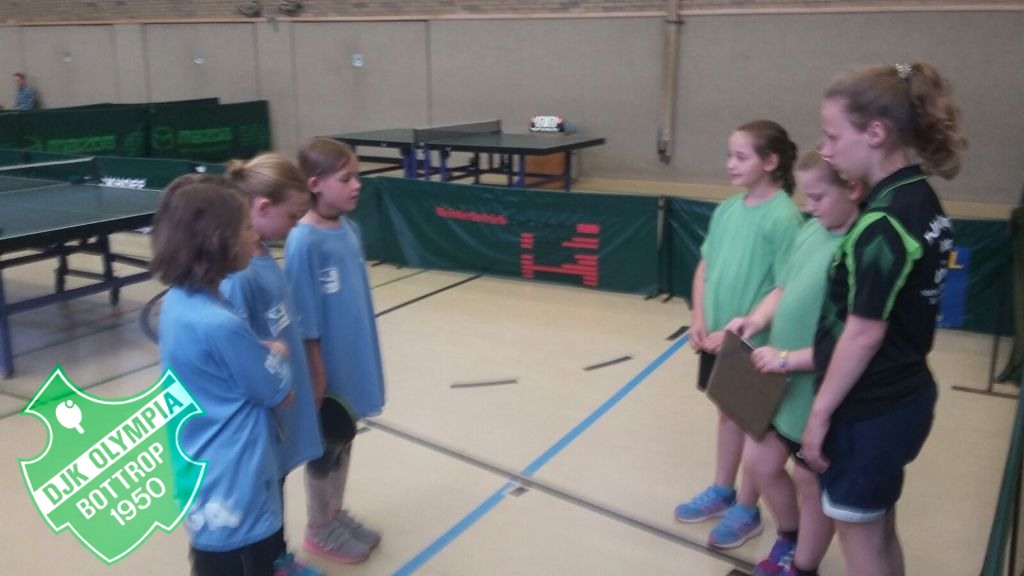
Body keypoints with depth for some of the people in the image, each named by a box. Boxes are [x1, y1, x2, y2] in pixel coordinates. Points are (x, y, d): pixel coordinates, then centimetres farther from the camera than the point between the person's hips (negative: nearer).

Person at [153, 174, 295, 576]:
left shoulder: (178, 302, -2)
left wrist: (261, 355, -3)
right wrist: (274, 356, 2)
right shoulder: (220, 325, -29)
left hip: (202, 479, 9)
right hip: (231, 492, -9)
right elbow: (282, 394, -14)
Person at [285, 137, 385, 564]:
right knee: (325, 448, 11)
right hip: (327, 366, -7)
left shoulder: (348, 228, 1)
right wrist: (316, 372, -16)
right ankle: (319, 529, 31)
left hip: (352, 360, 7)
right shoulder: (304, 241, -22)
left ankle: (335, 514, 40)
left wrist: (363, 356, 14)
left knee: (344, 439, 21)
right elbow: (305, 319, -20)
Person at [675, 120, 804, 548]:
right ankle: (722, 492, 39)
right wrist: (699, 320, -3)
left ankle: (746, 510, 27)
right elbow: (704, 268, 9)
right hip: (717, 337, 6)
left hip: (755, 344, -6)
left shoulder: (784, 218, -19)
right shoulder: (726, 210, 2)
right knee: (728, 413, 21)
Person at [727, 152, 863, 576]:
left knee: (811, 480, 14)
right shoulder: (810, 231, 0)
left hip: (820, 393, -7)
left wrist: (789, 359, -23)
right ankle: (790, 538, 47)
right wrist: (755, 320, -5)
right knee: (759, 464, 20)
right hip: (780, 382, 7)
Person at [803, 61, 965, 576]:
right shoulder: (920, 199, 4)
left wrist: (821, 411, -13)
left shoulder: (884, 221, -23)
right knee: (880, 533, 23)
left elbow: (865, 333, -22)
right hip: (901, 396, 9)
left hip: (870, 409, -9)